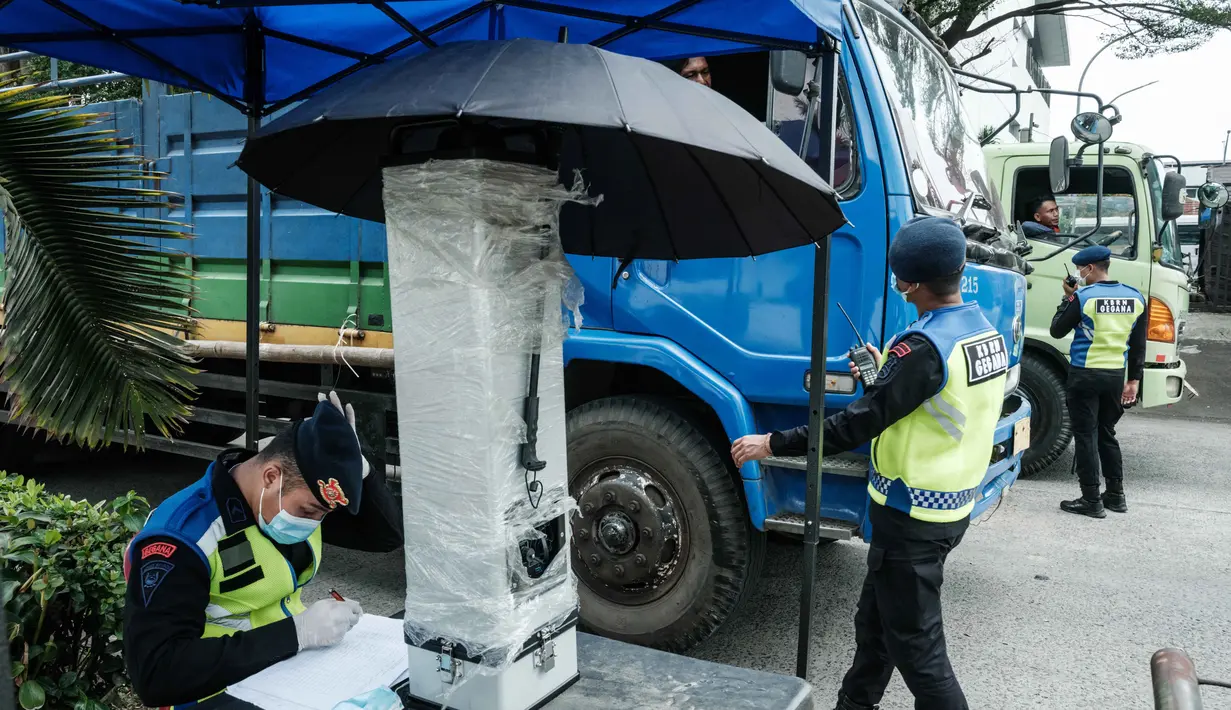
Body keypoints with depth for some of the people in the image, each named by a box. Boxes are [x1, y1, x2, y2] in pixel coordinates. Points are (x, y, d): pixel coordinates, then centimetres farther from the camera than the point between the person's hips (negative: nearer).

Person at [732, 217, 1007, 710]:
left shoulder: (924, 346, -25)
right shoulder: (987, 335, 3)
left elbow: (857, 426, -24)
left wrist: (771, 445, -16)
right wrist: (886, 376, 16)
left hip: (912, 515, -9)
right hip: (953, 505, 9)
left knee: (916, 644, 4)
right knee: (876, 619, 23)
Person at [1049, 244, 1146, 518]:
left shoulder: (1083, 297, -13)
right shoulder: (1135, 298, 5)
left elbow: (1057, 331, -3)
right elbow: (1139, 345, 9)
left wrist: (1068, 298, 5)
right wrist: (1133, 379, 15)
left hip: (1085, 375, -6)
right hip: (1115, 376, 6)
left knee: (1086, 436, 0)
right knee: (1106, 434, 19)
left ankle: (1092, 500, 2)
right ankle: (1116, 495, 24)